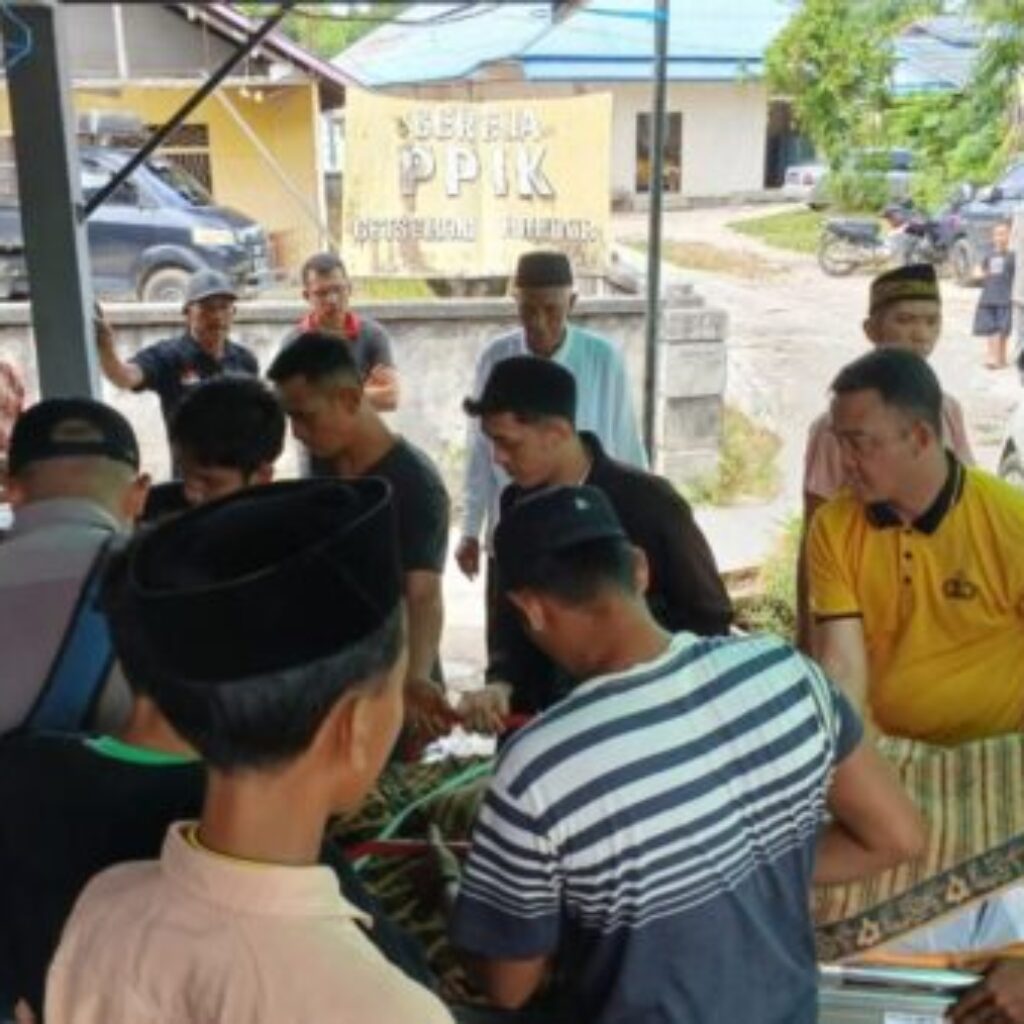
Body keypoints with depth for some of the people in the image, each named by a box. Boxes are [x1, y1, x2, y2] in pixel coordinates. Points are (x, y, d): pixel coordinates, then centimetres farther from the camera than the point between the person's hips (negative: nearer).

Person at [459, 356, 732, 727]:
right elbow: (512, 613, 1)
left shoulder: (648, 501, -16)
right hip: (542, 716, 5)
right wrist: (501, 683, -17)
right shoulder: (516, 504, -2)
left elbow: (710, 616, -8)